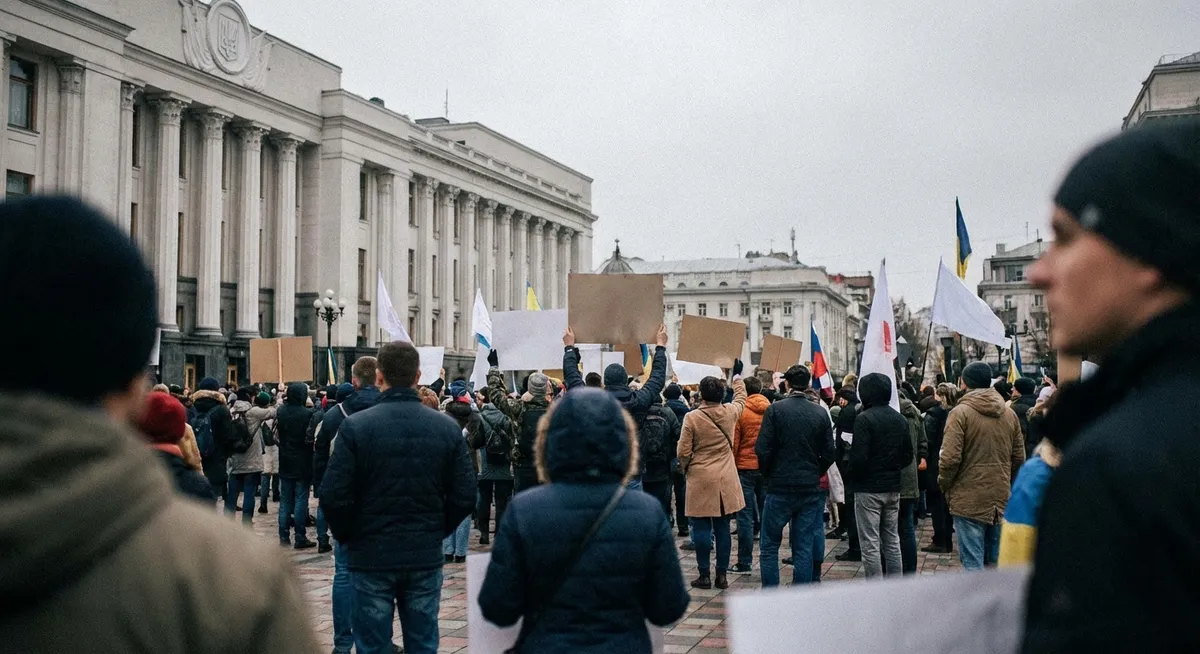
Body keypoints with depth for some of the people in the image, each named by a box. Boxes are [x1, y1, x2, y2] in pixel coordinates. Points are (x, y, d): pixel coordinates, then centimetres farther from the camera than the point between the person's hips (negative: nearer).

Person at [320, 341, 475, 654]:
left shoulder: (355, 426, -11)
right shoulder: (447, 428, -3)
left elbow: (334, 496, -13)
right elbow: (464, 497, -3)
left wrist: (346, 536, 4)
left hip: (371, 556, -2)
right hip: (425, 557, 2)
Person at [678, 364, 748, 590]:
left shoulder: (692, 418, -12)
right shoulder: (730, 413, -1)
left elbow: (684, 452, -9)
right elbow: (741, 398, 23)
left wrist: (685, 468, 13)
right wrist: (737, 376, 40)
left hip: (700, 480, -4)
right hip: (726, 481, 4)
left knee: (702, 529, 3)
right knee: (722, 528, 10)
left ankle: (704, 575, 5)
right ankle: (722, 574, 14)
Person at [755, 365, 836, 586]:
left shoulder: (775, 410, -8)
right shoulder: (820, 413, 1)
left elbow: (762, 449, -12)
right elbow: (829, 453, 1)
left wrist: (768, 474, 5)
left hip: (780, 487, -3)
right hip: (811, 488, 3)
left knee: (770, 545, 8)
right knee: (804, 547, 8)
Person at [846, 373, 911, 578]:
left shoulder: (864, 419, -15)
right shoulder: (900, 419, 7)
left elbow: (859, 458, -20)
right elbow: (908, 455, 12)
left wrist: (852, 477, -3)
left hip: (868, 488, -7)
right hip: (893, 488, 7)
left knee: (870, 543, -1)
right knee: (892, 541, 14)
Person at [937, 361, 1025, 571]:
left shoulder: (960, 413, -11)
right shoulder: (1009, 414, 8)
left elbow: (950, 458, -16)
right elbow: (1019, 457, 13)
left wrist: (944, 485, 0)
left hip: (969, 500, -6)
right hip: (1002, 499, 6)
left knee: (973, 563, -3)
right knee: (996, 561, 14)